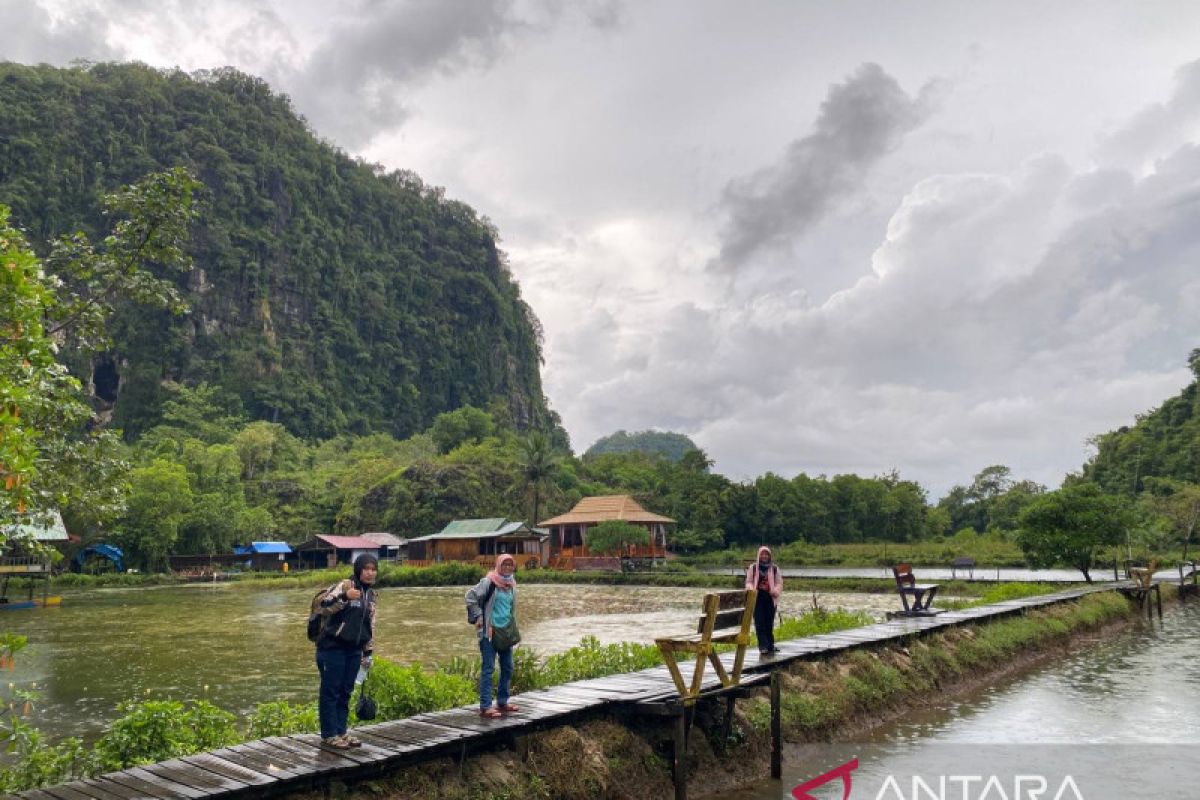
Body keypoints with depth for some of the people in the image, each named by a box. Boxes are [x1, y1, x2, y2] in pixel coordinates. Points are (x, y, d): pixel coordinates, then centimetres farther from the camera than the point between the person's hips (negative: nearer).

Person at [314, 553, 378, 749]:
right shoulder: (345, 585, -10)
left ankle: (341, 732, 24)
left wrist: (368, 653, 19)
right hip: (332, 647, -7)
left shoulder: (370, 595, 13)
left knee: (346, 692, 13)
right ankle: (329, 735, 10)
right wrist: (345, 597, -39)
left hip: (354, 650, 7)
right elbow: (324, 606, -23)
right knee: (330, 691, 1)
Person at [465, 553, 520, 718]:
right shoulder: (489, 582, -11)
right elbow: (470, 596, -11)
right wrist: (478, 616, -13)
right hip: (489, 631, -7)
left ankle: (502, 702, 24)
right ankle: (485, 707, -2)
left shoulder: (512, 585, 10)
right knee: (488, 668, -6)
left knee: (507, 667, 12)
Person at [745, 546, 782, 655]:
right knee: (760, 623, -7)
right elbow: (749, 582, 5)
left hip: (770, 598, 2)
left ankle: (770, 645, 20)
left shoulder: (774, 569, 8)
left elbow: (779, 583, 8)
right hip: (757, 598, -1)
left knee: (769, 623, 8)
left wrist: (776, 591, -13)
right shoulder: (753, 567, 6)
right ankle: (763, 646, -6)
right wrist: (751, 589, -16)